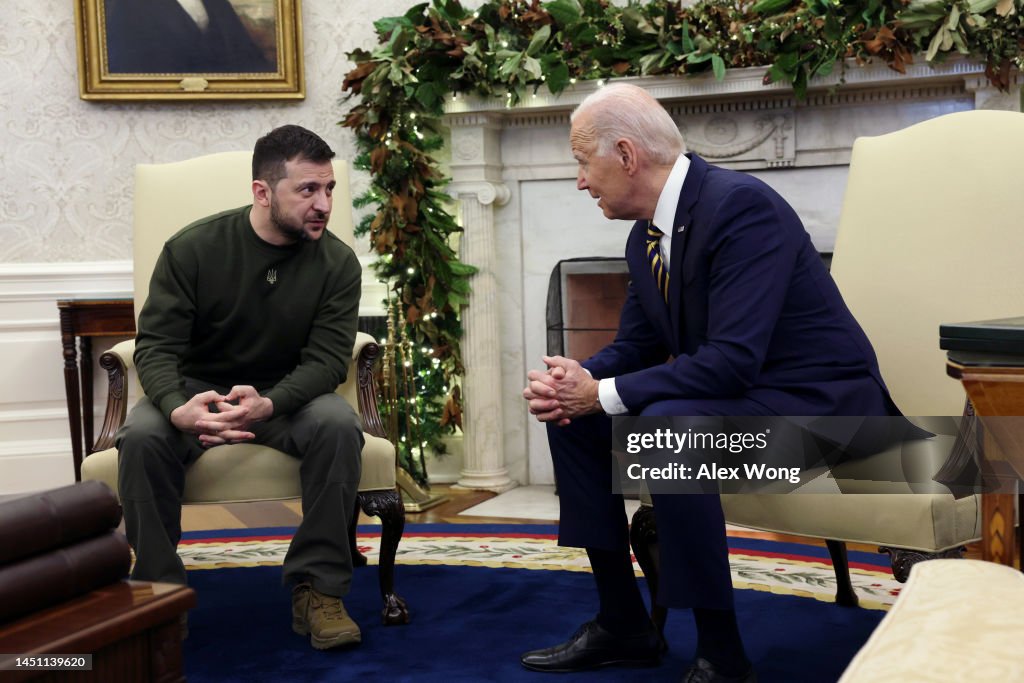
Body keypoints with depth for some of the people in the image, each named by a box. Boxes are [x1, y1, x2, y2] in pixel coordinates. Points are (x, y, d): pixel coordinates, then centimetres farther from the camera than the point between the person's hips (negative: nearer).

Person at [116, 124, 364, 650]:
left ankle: (317, 589, -20)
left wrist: (268, 404, -37)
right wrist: (180, 409, -37)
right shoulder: (192, 248, -11)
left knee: (338, 424, -31)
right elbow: (156, 344, -14)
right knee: (141, 436, -31)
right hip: (197, 390, 0)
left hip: (288, 395, 1)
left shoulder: (337, 263, -9)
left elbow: (327, 358, -15)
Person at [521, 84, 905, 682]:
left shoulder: (741, 205, -23)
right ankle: (624, 626, 11)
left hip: (817, 405, -9)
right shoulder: (647, 235, 4)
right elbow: (635, 344, 12)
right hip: (731, 393, 9)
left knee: (665, 423, -34)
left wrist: (600, 394, -24)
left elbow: (732, 360, -30)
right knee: (570, 414, 4)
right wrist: (576, 381, -11)